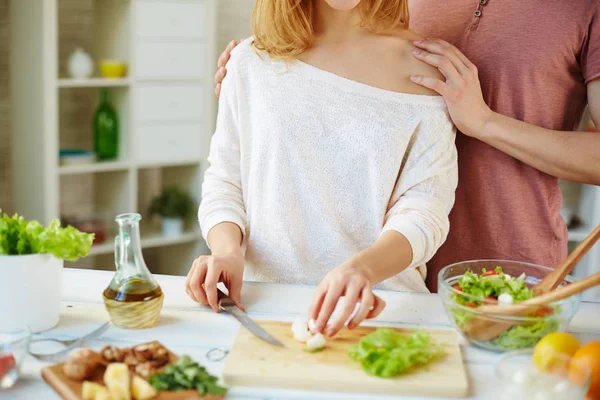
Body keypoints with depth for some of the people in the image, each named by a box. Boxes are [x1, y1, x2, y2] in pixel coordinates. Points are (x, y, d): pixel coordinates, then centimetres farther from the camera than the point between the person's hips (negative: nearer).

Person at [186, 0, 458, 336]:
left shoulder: (422, 64, 1)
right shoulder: (251, 61, 7)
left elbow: (425, 208, -7)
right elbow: (224, 179, 12)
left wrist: (362, 268, -27)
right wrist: (226, 250, -9)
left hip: (379, 304, -1)